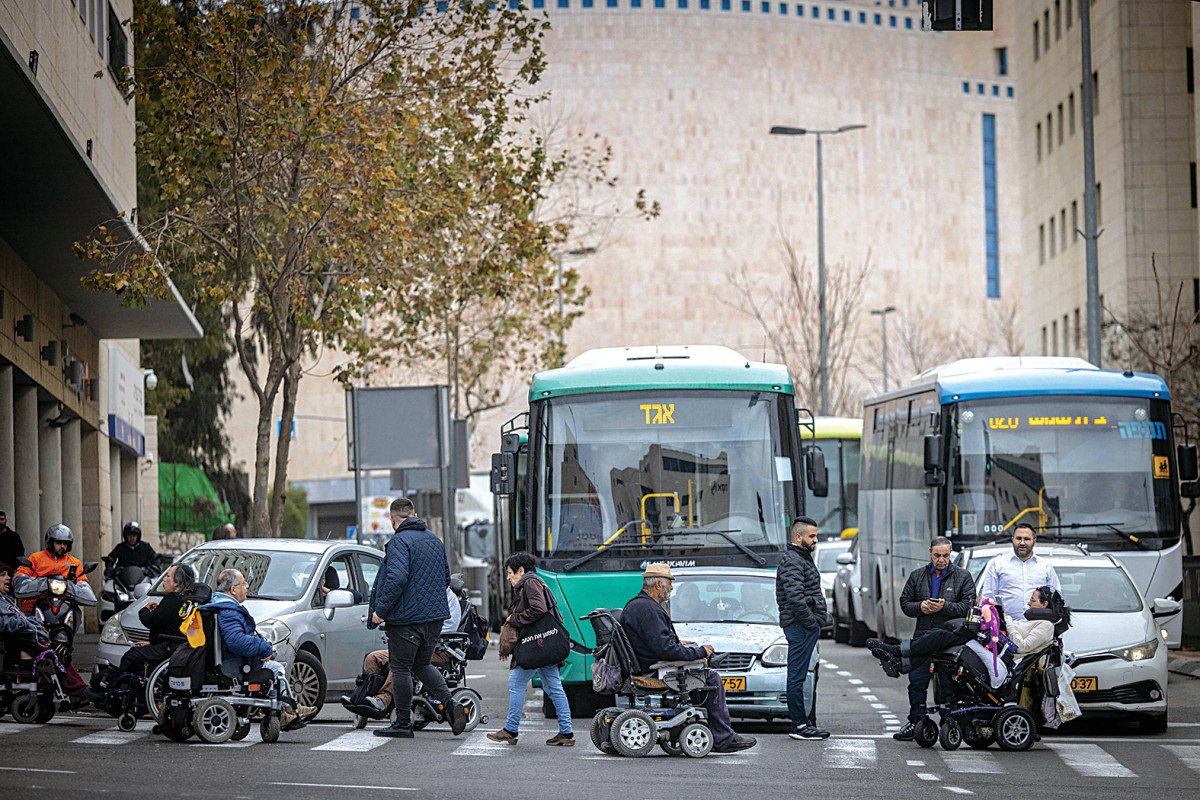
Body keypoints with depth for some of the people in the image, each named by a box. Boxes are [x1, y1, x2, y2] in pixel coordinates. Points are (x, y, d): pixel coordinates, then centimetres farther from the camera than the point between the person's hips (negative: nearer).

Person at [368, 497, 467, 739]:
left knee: (401, 668, 2)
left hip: (406, 617, -8)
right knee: (422, 665, 19)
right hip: (434, 616, 8)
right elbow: (446, 578, 19)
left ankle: (403, 723, 6)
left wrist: (380, 610, -18)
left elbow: (396, 578, -25)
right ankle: (450, 705, 1)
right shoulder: (435, 540, 13)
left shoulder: (400, 541, -13)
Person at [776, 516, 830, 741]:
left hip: (807, 626, 11)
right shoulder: (791, 560, -13)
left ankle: (800, 724, 15)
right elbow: (795, 596, -24)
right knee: (797, 676, -8)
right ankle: (800, 725, -7)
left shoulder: (803, 558, 20)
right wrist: (811, 621, -20)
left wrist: (821, 619, 17)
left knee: (797, 676, 12)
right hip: (799, 626, -11)